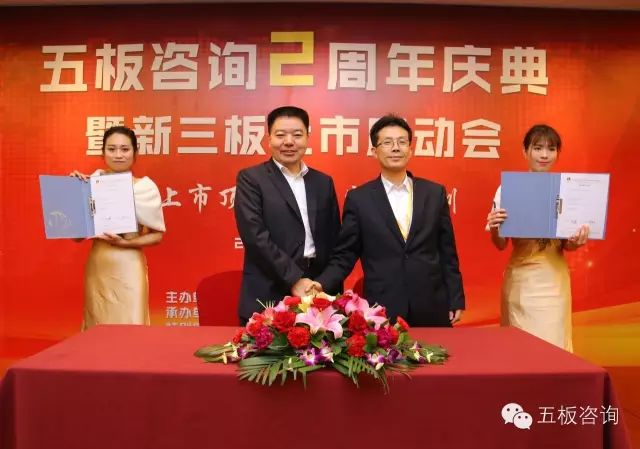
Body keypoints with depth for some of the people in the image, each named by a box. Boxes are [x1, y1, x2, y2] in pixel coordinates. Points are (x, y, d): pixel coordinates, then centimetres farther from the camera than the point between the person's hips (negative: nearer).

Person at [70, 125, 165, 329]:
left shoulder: (145, 187, -4)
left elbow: (157, 235, 0)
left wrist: (125, 243, -15)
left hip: (128, 268, -2)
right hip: (96, 267, 3)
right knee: (98, 327, 12)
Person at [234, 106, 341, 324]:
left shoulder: (323, 182, 12)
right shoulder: (250, 179, -1)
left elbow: (334, 239, 12)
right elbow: (255, 235, -12)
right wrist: (294, 279, -15)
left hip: (316, 295, 4)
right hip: (267, 298, -3)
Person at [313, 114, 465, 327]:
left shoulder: (435, 193, 5)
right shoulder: (358, 198, -1)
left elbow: (447, 253, 7)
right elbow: (344, 256, 0)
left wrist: (456, 300, 6)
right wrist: (320, 284, -16)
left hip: (431, 308, 2)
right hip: (382, 309, -2)